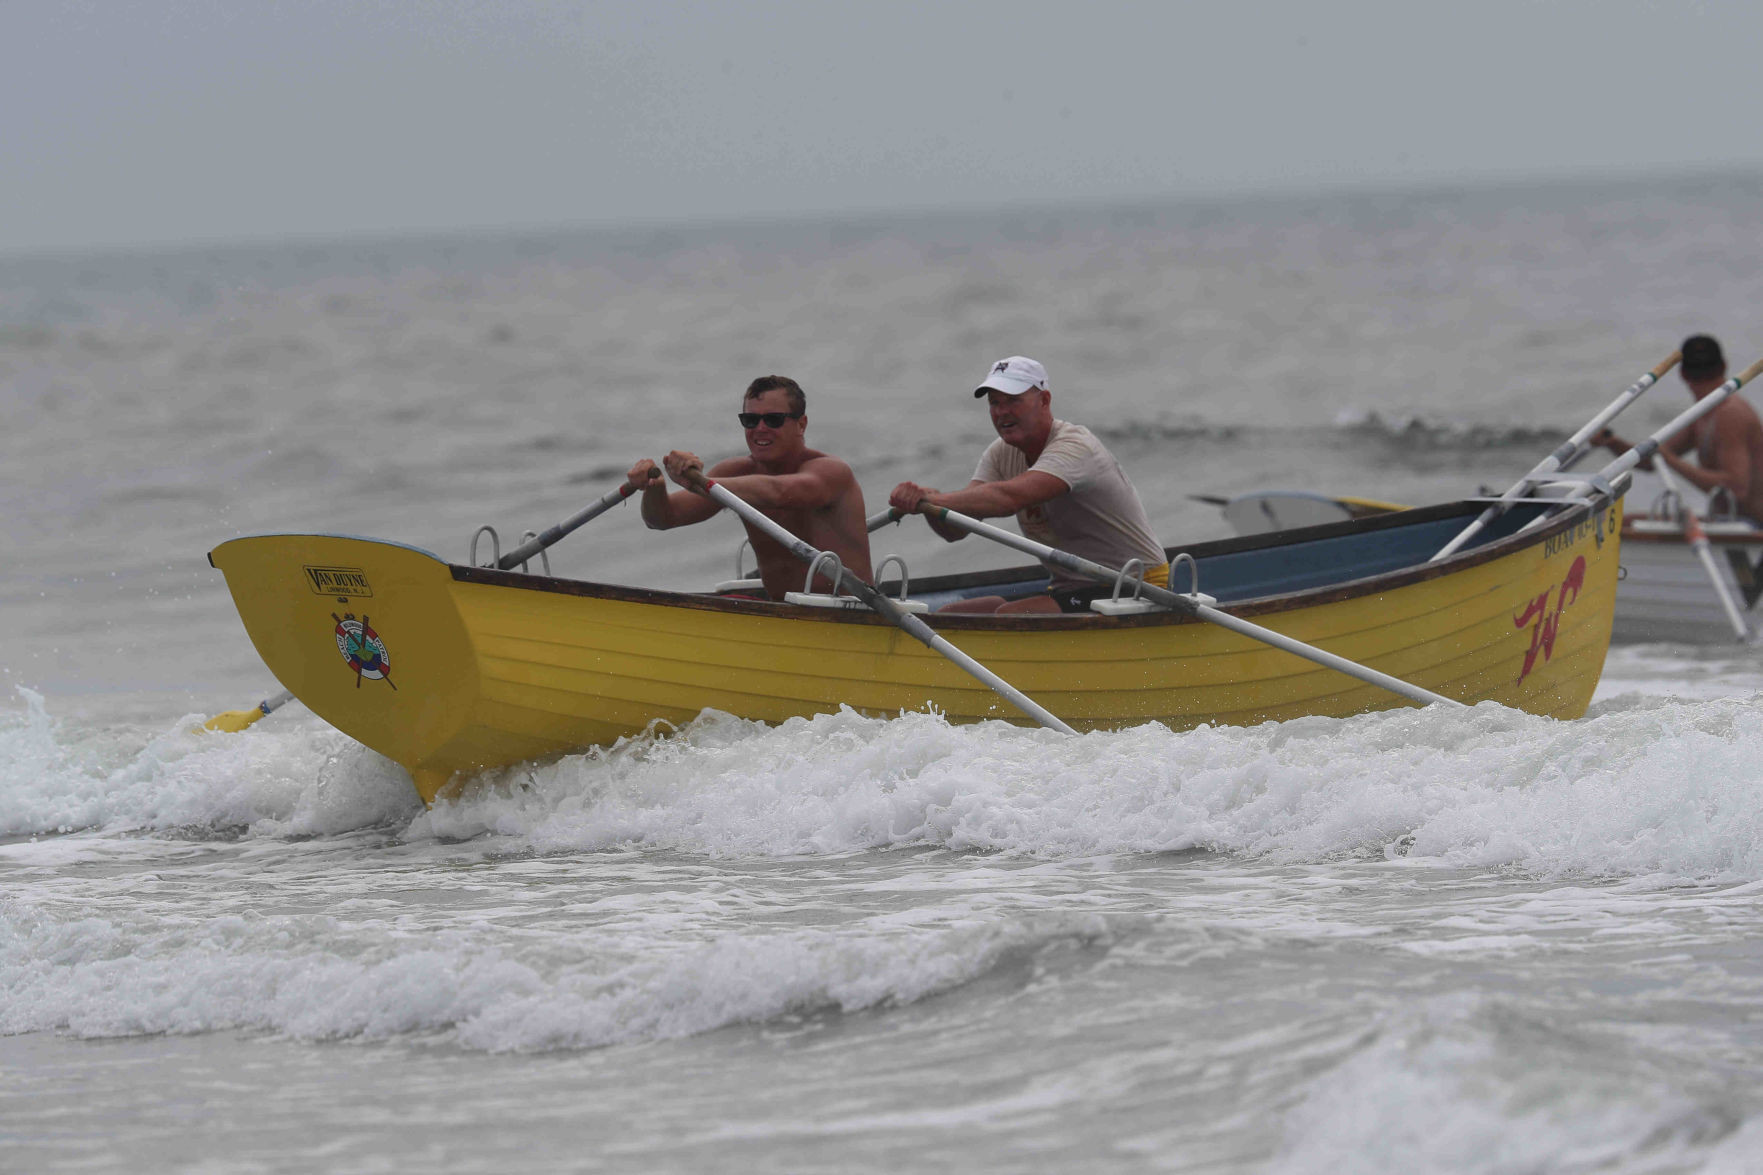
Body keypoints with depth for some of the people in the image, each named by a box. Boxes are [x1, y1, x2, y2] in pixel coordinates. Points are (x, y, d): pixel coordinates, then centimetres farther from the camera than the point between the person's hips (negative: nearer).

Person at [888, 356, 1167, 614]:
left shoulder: (1075, 446, -21)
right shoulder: (1002, 454, 5)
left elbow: (1011, 497, -39)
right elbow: (955, 530, -7)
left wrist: (930, 500, -45)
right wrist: (925, 501, -30)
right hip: (1069, 590, 9)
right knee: (948, 616, -3)